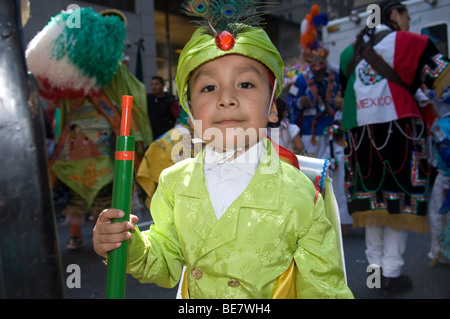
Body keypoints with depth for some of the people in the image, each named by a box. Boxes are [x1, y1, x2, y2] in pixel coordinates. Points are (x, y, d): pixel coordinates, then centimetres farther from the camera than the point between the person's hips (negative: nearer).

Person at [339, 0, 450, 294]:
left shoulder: (352, 50, 17)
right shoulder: (409, 42, 2)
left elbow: (344, 93, 20)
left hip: (361, 130, 5)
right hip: (398, 127, -5)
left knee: (374, 197, 11)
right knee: (400, 197, 2)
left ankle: (376, 266, 20)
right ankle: (392, 274, 6)